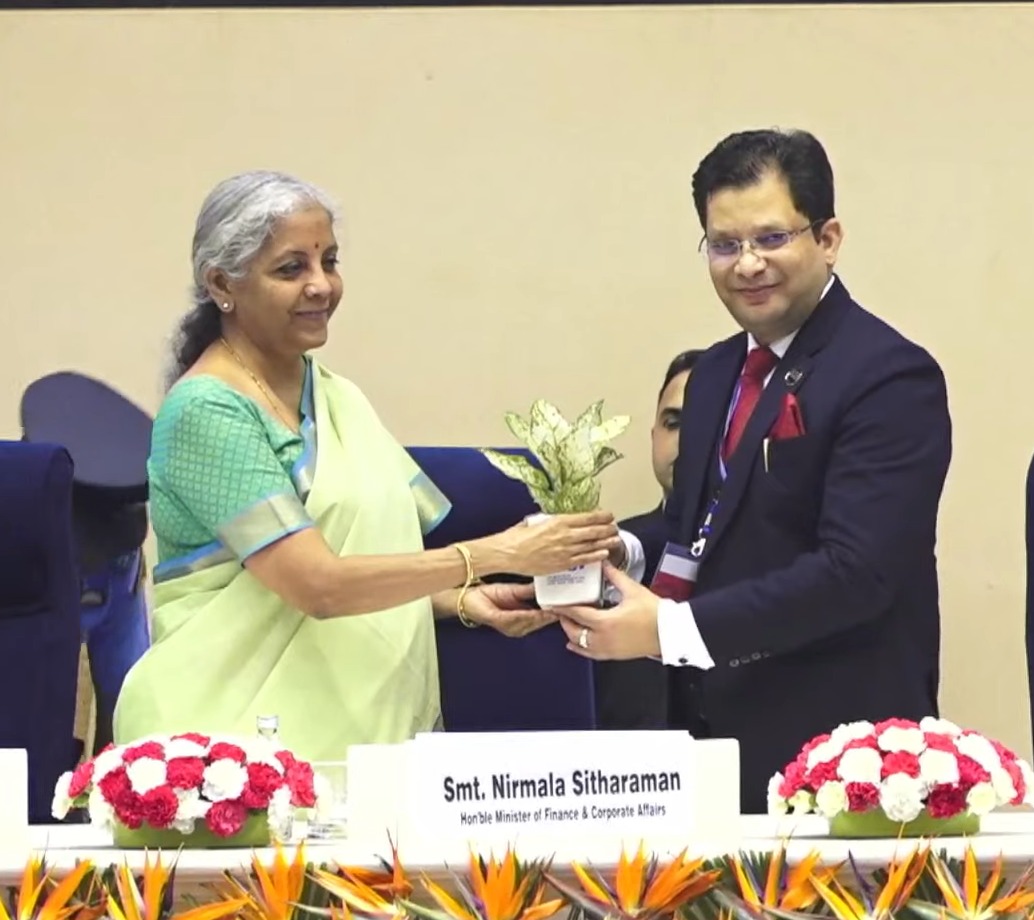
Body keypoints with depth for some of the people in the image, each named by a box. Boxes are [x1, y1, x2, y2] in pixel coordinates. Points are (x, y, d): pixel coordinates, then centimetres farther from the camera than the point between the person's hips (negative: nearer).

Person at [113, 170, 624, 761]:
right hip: (242, 730, -6)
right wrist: (497, 553, -18)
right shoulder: (207, 411, -9)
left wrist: (466, 600, -4)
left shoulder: (337, 397, 13)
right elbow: (316, 583, -17)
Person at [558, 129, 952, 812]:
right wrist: (618, 554, -1)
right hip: (717, 738, 7)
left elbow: (857, 571, -21)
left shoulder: (891, 378, -12)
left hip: (831, 756, -7)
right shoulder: (715, 373, 14)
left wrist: (670, 627, -22)